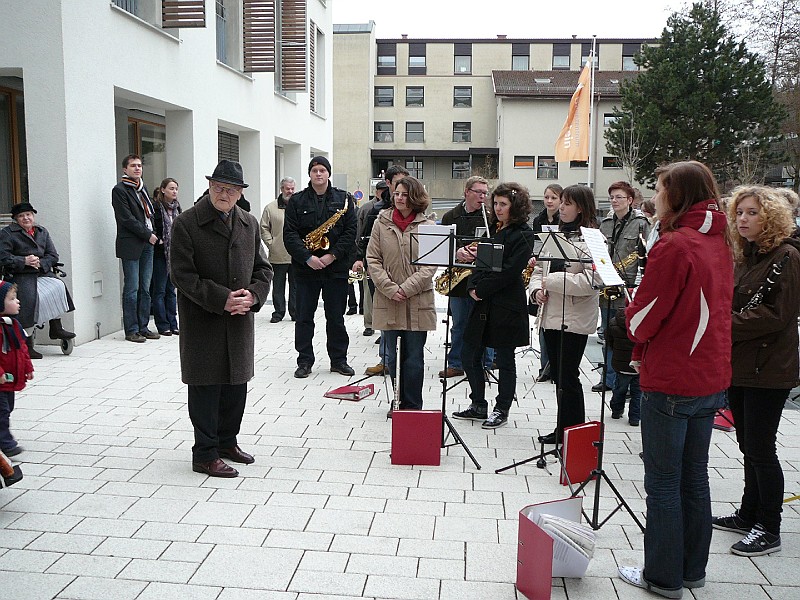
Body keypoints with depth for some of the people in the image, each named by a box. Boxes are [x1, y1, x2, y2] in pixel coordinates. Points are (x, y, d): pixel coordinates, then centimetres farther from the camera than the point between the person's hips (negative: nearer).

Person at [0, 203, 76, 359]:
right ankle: (27, 346, -19)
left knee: (58, 286, -23)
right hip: (19, 276, -5)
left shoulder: (42, 232, 17)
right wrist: (24, 261, -17)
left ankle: (56, 328, -12)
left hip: (42, 273, 5)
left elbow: (53, 256, 10)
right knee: (30, 299, -27)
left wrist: (40, 263, -10)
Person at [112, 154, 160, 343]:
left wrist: (152, 234, 8)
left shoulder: (142, 187, 18)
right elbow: (127, 219, -12)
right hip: (131, 245, -7)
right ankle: (131, 330, 1)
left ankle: (143, 327, 14)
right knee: (132, 289, -4)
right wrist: (148, 235, -10)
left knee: (145, 288, 8)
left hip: (147, 243, 7)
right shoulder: (119, 190, -5)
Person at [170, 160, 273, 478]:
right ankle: (205, 455, 13)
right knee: (206, 387, 1)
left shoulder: (249, 223, 9)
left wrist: (253, 295, -8)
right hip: (202, 322, -5)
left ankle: (227, 441, 32)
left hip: (240, 320, 6)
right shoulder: (186, 223, -9)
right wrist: (222, 299, -20)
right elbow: (182, 274, -13)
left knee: (237, 384, 14)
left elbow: (263, 267, 13)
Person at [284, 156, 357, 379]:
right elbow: (290, 234, -3)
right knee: (303, 317, 5)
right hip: (305, 267, 0)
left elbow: (350, 231, -2)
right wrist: (308, 258, -15)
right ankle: (304, 361, 15)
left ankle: (339, 360, 19)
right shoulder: (296, 201, 4)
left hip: (336, 268, 0)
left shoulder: (344, 199, 5)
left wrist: (332, 255, -13)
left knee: (336, 317, 8)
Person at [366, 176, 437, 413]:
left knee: (414, 357, 5)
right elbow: (373, 259, 2)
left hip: (418, 302, -1)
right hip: (387, 301, 2)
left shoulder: (427, 226, 1)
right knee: (391, 357, 8)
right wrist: (390, 289, -10)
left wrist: (407, 288, -14)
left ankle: (412, 406, 16)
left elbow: (430, 264, -4)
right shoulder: (381, 223, 5)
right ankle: (398, 401, 24)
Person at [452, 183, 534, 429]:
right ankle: (478, 406, 24)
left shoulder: (523, 234, -8)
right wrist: (472, 286, -4)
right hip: (482, 302, 8)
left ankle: (502, 410, 18)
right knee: (470, 355, 9)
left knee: (504, 359, 4)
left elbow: (510, 271, -17)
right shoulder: (492, 229, 15)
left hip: (506, 306, -8)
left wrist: (481, 290, -15)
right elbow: (480, 260, 13)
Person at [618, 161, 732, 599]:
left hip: (670, 382, -8)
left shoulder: (674, 245, -18)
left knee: (663, 483, 5)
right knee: (695, 478, 18)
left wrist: (632, 308, 4)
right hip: (711, 378, 8)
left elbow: (641, 320, -17)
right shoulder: (719, 243, 7)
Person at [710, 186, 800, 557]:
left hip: (768, 369, -8)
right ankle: (749, 514, 29)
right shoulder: (744, 257, 13)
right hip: (739, 365, 8)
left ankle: (769, 529, 12)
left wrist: (728, 325, -18)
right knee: (748, 446, 16)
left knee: (760, 448, -1)